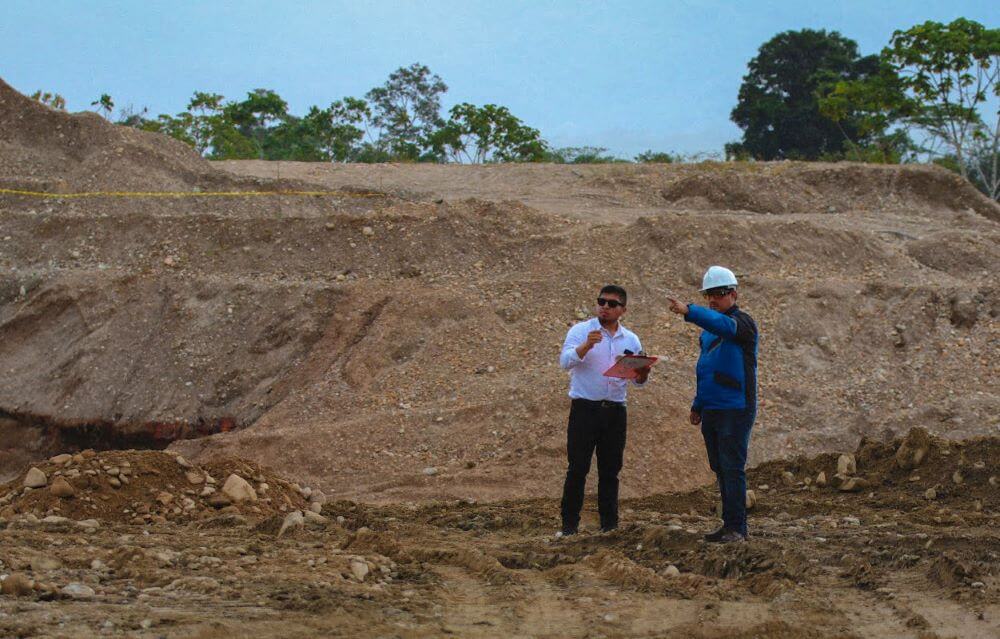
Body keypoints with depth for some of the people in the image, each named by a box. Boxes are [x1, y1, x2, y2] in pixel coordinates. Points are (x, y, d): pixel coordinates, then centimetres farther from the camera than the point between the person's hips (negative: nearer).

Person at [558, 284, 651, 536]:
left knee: (610, 470, 8)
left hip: (615, 411, 4)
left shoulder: (631, 340, 12)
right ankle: (569, 524, 0)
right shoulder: (581, 331, -1)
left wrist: (642, 374, -8)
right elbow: (565, 361, -15)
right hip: (584, 409, -4)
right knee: (578, 468, -4)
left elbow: (637, 380, 15)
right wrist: (586, 346, -31)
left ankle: (609, 524, 14)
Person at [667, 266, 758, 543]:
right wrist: (697, 405, 19)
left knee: (732, 468, -10)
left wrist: (689, 312, -45)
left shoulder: (742, 322, -8)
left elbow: (724, 325, -32)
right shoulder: (708, 330, 17)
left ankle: (736, 528, -8)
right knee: (720, 469, 9)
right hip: (711, 412, 8)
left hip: (735, 411, -8)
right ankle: (730, 525, 14)